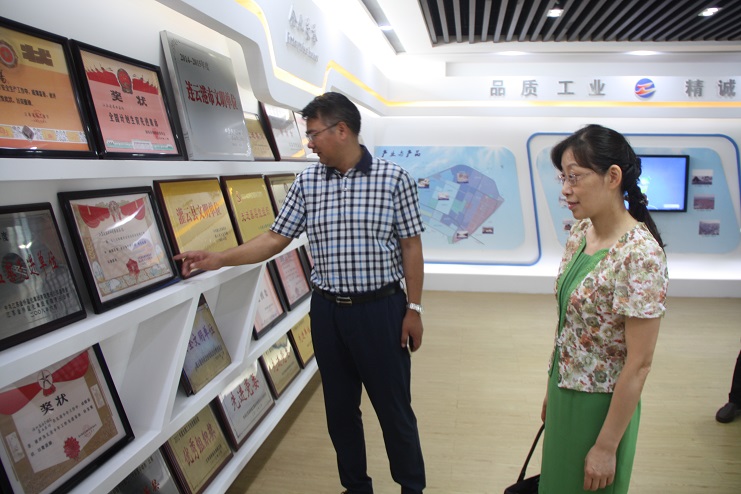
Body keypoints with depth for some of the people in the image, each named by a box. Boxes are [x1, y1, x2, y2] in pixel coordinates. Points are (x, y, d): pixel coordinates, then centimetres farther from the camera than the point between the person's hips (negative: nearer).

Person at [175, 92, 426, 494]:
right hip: (327, 310, 4)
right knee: (339, 407, 16)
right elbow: (275, 238, 5)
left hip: (381, 309, -3)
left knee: (394, 407, 9)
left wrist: (413, 309, -6)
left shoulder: (393, 178, -7)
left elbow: (411, 246, -4)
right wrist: (218, 260, -3)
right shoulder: (307, 182, 3)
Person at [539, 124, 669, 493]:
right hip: (565, 395, 7)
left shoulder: (639, 255, -25)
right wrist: (553, 389, 14)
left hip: (601, 406, -7)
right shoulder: (580, 232, -2)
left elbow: (639, 364, -22)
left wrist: (607, 446, -16)